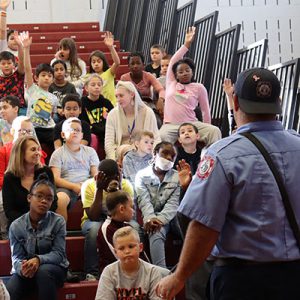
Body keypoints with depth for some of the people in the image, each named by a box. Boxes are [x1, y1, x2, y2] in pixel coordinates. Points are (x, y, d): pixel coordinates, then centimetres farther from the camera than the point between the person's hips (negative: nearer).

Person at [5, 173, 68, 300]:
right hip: (26, 270, 1)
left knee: (43, 271, -38)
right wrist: (22, 267, -34)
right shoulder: (16, 226, -3)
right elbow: (16, 257, -8)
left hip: (54, 267, -1)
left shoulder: (58, 222, -7)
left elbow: (58, 254, -12)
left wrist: (38, 260, -33)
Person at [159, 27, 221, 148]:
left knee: (214, 131, -24)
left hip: (192, 124, 0)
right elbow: (173, 61, 6)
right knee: (161, 137, -34)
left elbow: (205, 110, 12)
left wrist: (205, 129, 10)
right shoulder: (171, 83, 13)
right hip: (170, 125, 0)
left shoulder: (199, 87, 8)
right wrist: (186, 44, 5)